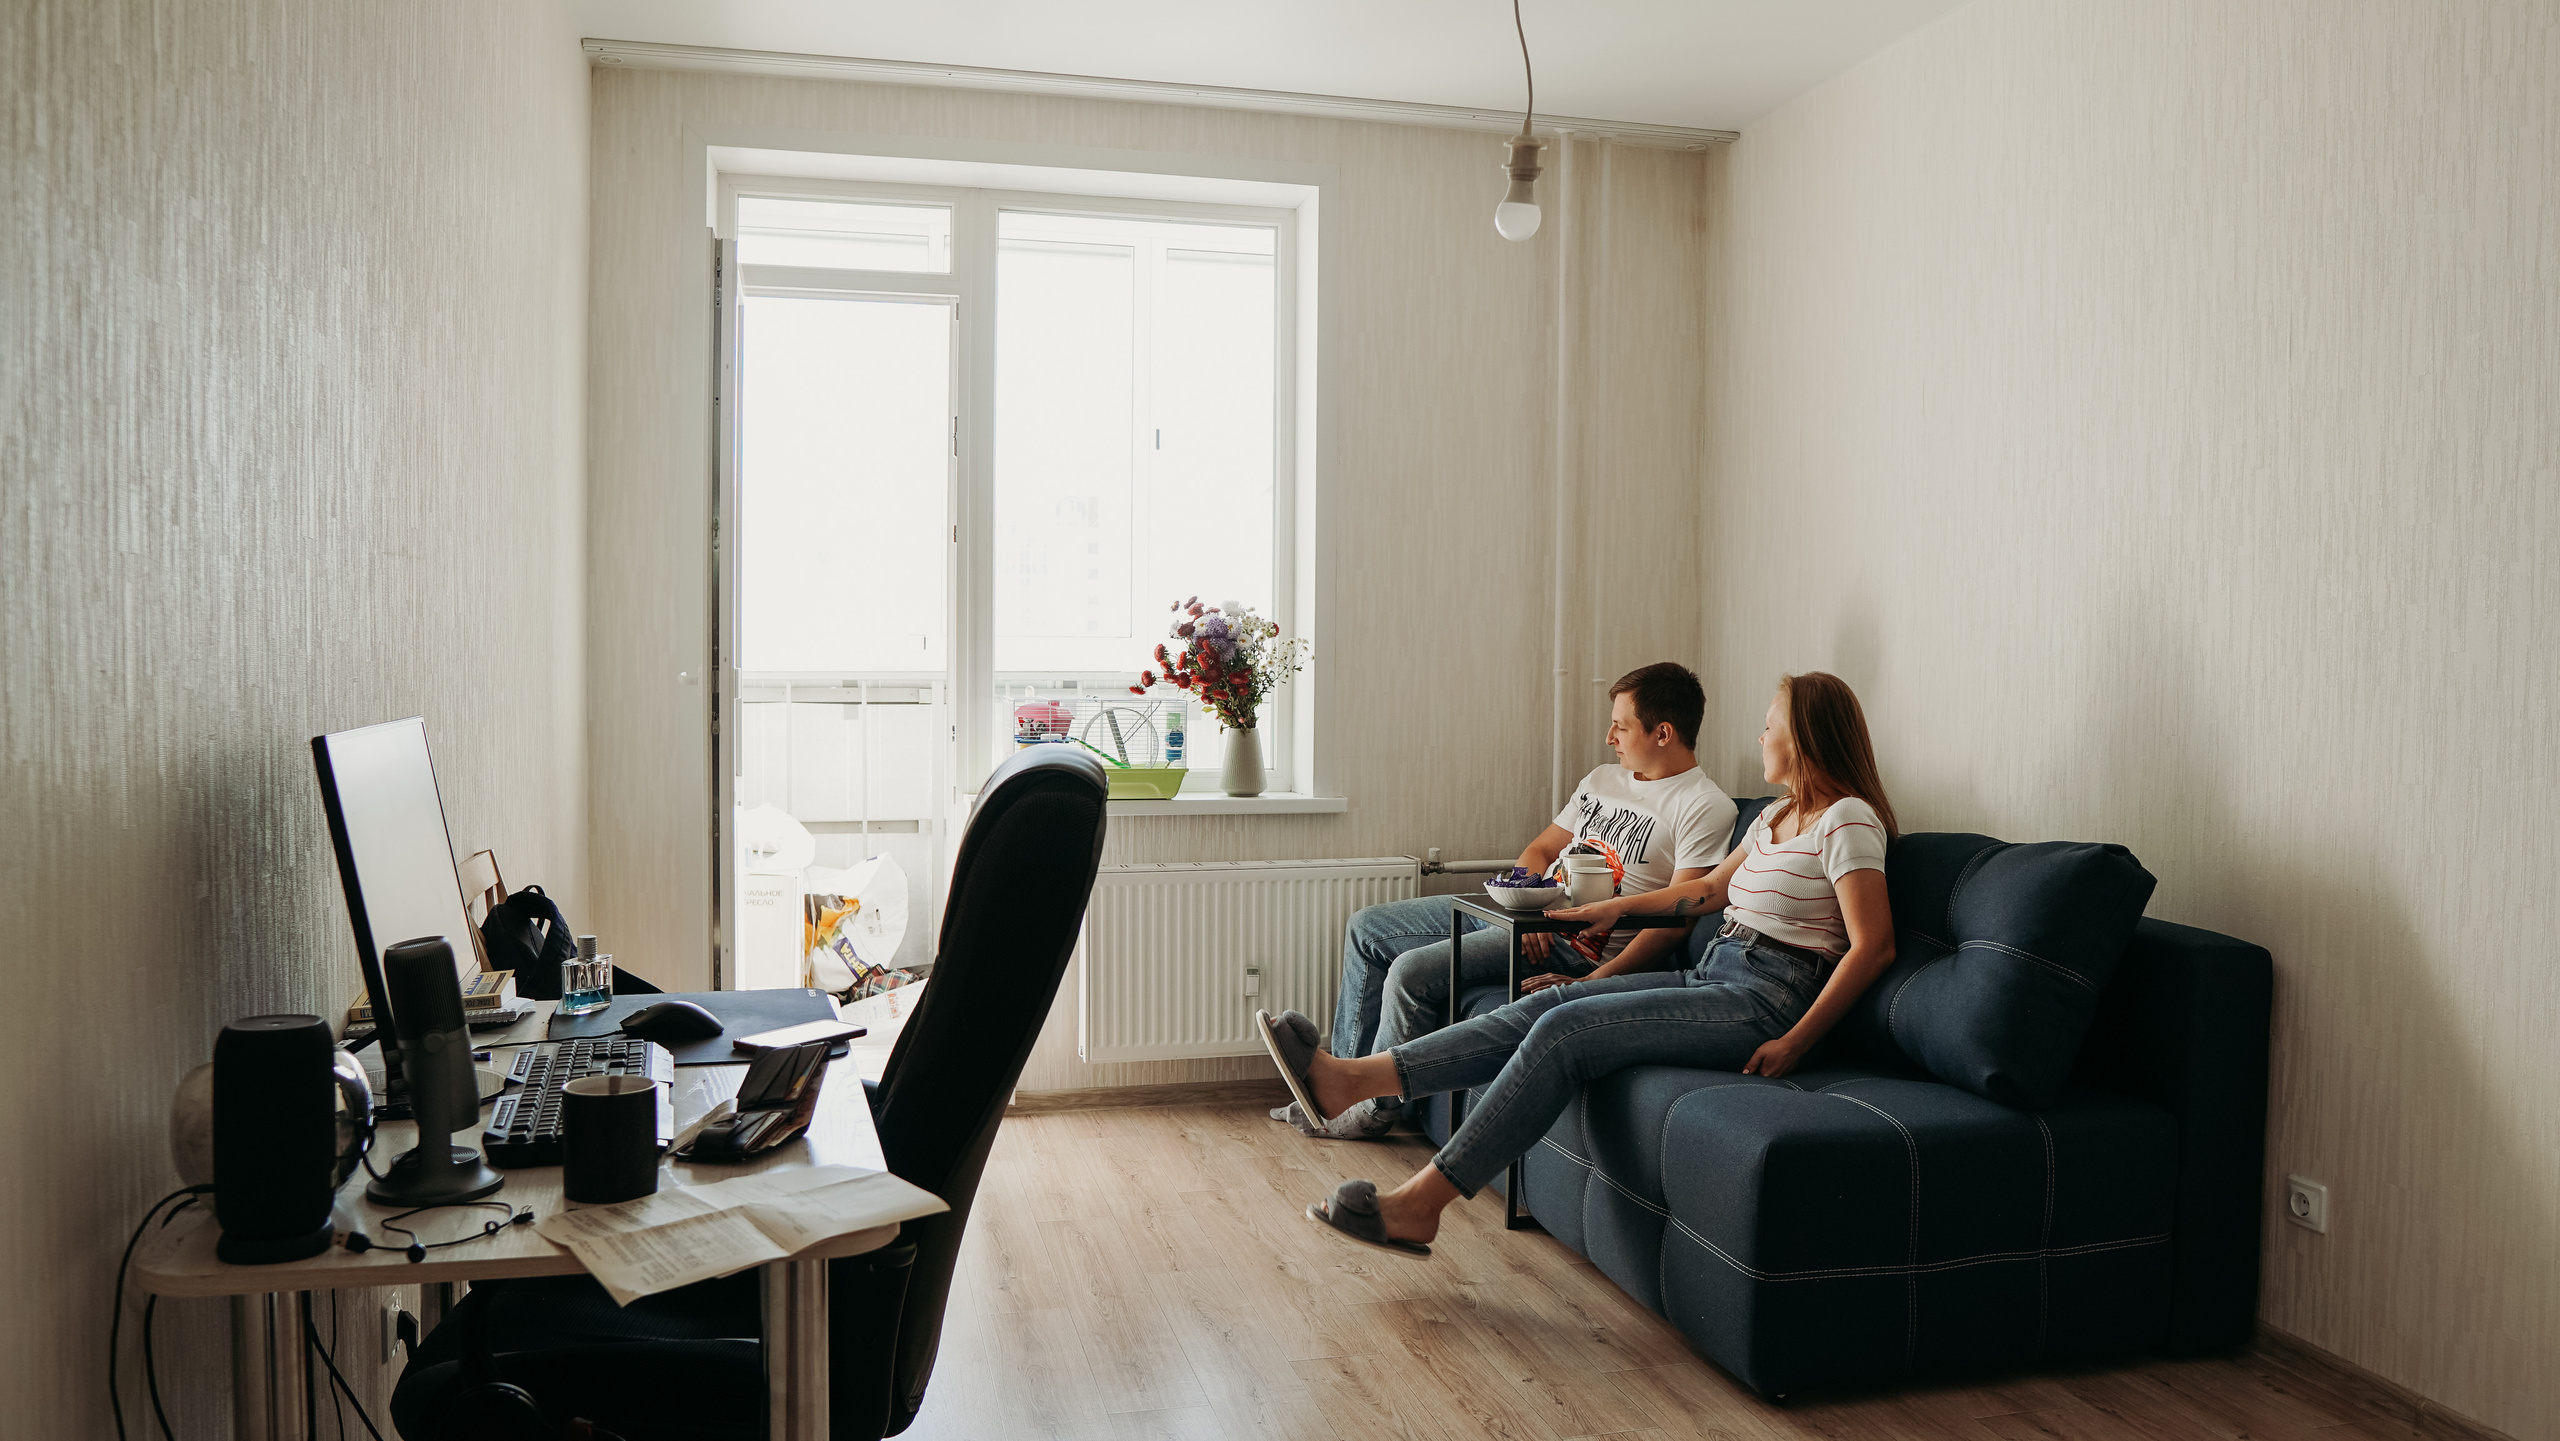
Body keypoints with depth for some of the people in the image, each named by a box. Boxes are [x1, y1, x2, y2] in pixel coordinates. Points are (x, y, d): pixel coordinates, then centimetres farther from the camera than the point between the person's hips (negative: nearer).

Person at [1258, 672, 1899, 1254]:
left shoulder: (1848, 821, -9)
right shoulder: (1778, 816, 20)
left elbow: (1874, 946, -17)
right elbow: (1710, 888, 31)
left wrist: (1795, 1042, -20)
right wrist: (1616, 906, 24)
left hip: (1765, 1001, -9)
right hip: (1713, 975, 9)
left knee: (1565, 1031, -22)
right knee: (1549, 1004, -10)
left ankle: (1420, 1203, -22)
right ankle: (1350, 1079, -18)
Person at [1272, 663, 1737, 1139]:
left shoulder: (1707, 808, -10)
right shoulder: (1603, 780, 16)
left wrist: (1593, 983, -25)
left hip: (1580, 947, -9)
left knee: (1413, 972, -23)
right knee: (1367, 928, 6)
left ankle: (1376, 1107, -2)